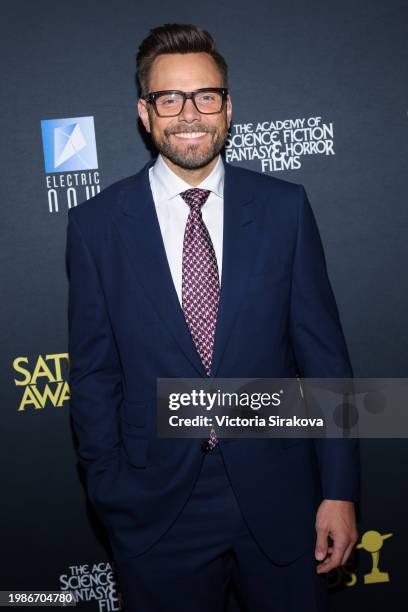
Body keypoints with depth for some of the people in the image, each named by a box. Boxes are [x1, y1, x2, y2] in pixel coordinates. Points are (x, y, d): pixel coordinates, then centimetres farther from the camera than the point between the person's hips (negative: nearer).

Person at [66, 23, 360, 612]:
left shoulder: (284, 207, -3)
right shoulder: (96, 223, -5)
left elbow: (323, 353, -2)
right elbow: (94, 372, 0)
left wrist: (339, 490, -3)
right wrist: (109, 496, 0)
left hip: (278, 494, 1)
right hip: (156, 505, 0)